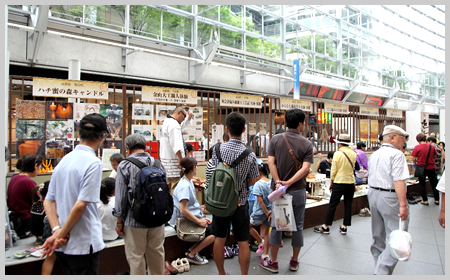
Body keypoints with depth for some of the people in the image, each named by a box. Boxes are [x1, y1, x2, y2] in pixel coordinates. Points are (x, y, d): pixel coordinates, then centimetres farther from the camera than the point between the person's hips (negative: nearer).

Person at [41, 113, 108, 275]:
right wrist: (60, 234, -10)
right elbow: (81, 205, -21)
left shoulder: (64, 160, 6)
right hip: (84, 245, -7)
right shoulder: (93, 163, -17)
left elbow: (48, 201, 5)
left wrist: (57, 230, -4)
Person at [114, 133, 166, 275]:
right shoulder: (159, 164, 3)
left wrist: (119, 222, 0)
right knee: (157, 254, 18)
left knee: (136, 258, 9)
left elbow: (121, 197, -10)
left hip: (135, 221, -4)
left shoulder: (125, 166, -10)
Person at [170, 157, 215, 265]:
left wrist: (202, 218, 9)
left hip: (193, 217, 10)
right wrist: (199, 222, -17)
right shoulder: (184, 186, -20)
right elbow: (183, 210, -25)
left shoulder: (189, 182, 11)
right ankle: (192, 254, -3)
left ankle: (192, 250, 6)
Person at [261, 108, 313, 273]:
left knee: (277, 225, 10)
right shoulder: (307, 144, -5)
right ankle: (294, 261, 25)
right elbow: (305, 168, -16)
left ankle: (273, 262, 18)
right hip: (298, 190, -1)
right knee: (298, 226, 13)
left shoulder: (276, 139, -2)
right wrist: (289, 182, -20)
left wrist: (278, 182, -15)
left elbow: (271, 162, -11)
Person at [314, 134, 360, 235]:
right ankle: (344, 227, 17)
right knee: (348, 205, 11)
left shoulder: (337, 153, -11)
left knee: (332, 205, 2)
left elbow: (333, 170, -8)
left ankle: (326, 227, 8)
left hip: (339, 182, -5)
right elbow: (354, 167, 14)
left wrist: (331, 182, 2)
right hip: (351, 182, 5)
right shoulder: (353, 154, 3)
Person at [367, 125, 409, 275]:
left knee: (378, 234, 17)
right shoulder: (397, 154, -13)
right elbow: (398, 181, -21)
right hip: (390, 197, -9)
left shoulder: (373, 155, 13)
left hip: (373, 194, 9)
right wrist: (403, 205, -23)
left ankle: (380, 267, 29)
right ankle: (382, 271, -10)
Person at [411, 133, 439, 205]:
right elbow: (434, 156, 8)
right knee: (434, 183, 15)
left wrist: (415, 163, 7)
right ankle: (437, 200, 20)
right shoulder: (432, 146, -3)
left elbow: (414, 158, -12)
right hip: (431, 167, 3)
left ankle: (425, 200, 8)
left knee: (422, 184, 9)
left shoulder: (417, 147, -13)